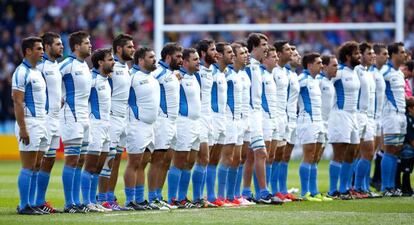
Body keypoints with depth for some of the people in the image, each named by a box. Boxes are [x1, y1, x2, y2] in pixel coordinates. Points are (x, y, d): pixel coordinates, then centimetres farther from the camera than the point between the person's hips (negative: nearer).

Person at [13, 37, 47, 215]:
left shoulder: (37, 72, 17)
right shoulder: (22, 72, -11)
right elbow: (18, 102, -16)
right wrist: (23, 129, -21)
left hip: (41, 123, 9)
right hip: (29, 123, -9)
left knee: (36, 167, 8)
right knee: (28, 167, -7)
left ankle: (31, 204, 12)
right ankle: (24, 206, -4)